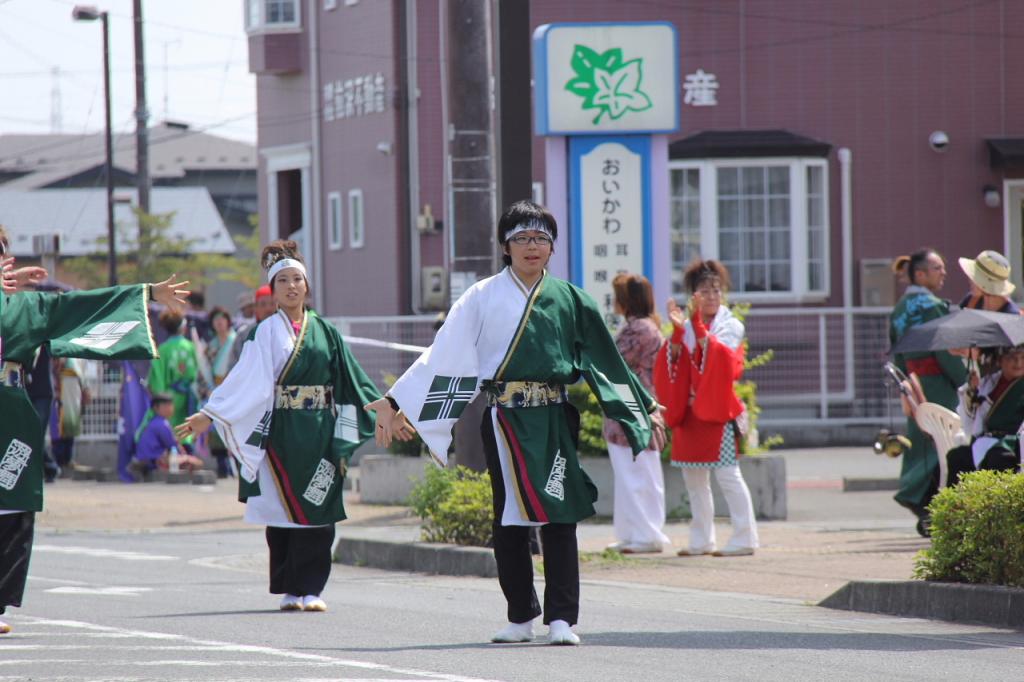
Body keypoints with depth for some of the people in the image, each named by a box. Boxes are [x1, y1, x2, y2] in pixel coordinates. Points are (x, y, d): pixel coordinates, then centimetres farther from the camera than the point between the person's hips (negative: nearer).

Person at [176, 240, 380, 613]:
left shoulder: (324, 331, 11)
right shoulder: (268, 332, 3)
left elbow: (352, 379, 15)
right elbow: (245, 379, -4)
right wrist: (208, 415, -13)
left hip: (319, 434, 2)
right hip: (281, 432, -2)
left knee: (316, 511, -3)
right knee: (285, 508, -2)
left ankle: (309, 588, 0)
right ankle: (289, 590, 5)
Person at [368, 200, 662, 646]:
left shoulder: (568, 300, 10)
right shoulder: (484, 298, 3)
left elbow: (604, 358, 16)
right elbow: (444, 356, 1)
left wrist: (641, 408, 16)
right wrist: (395, 404, -4)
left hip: (554, 420, 1)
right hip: (505, 420, -1)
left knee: (560, 517, -5)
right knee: (509, 519, 2)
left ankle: (561, 618, -5)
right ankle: (521, 617, 11)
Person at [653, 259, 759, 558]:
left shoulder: (730, 326, 1)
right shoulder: (688, 328, 13)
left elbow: (722, 356, -18)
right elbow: (672, 362, 0)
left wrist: (698, 326, -24)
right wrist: (677, 329, -13)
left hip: (718, 410, -6)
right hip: (690, 411, 6)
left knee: (727, 474, -9)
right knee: (693, 477, 8)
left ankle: (744, 538, -7)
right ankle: (702, 540, 14)